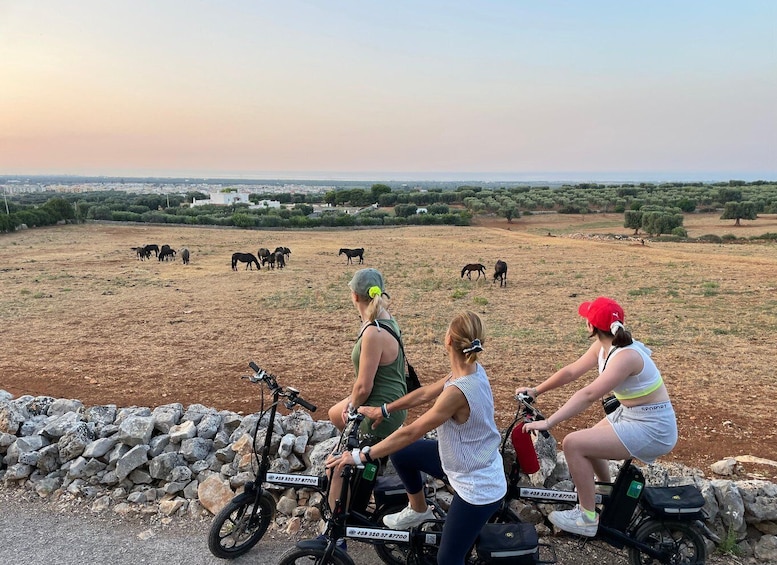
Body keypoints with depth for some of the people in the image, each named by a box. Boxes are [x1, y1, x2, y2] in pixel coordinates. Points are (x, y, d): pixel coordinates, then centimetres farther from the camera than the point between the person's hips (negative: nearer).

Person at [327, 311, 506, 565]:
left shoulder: (457, 391, -35)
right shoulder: (472, 370, -8)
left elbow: (411, 432, -31)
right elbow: (425, 393, 4)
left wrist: (360, 456, -23)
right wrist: (383, 410, 11)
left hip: (479, 488, -9)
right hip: (468, 458, 9)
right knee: (401, 453, 16)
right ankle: (418, 510, 39)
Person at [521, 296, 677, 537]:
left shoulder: (625, 356, -28)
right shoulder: (602, 346, -1)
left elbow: (588, 395, -36)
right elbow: (570, 372, 7)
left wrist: (548, 423, -37)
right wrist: (536, 390, 8)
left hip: (651, 428, -10)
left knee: (573, 444, -17)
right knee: (587, 442, 24)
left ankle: (587, 518, -2)